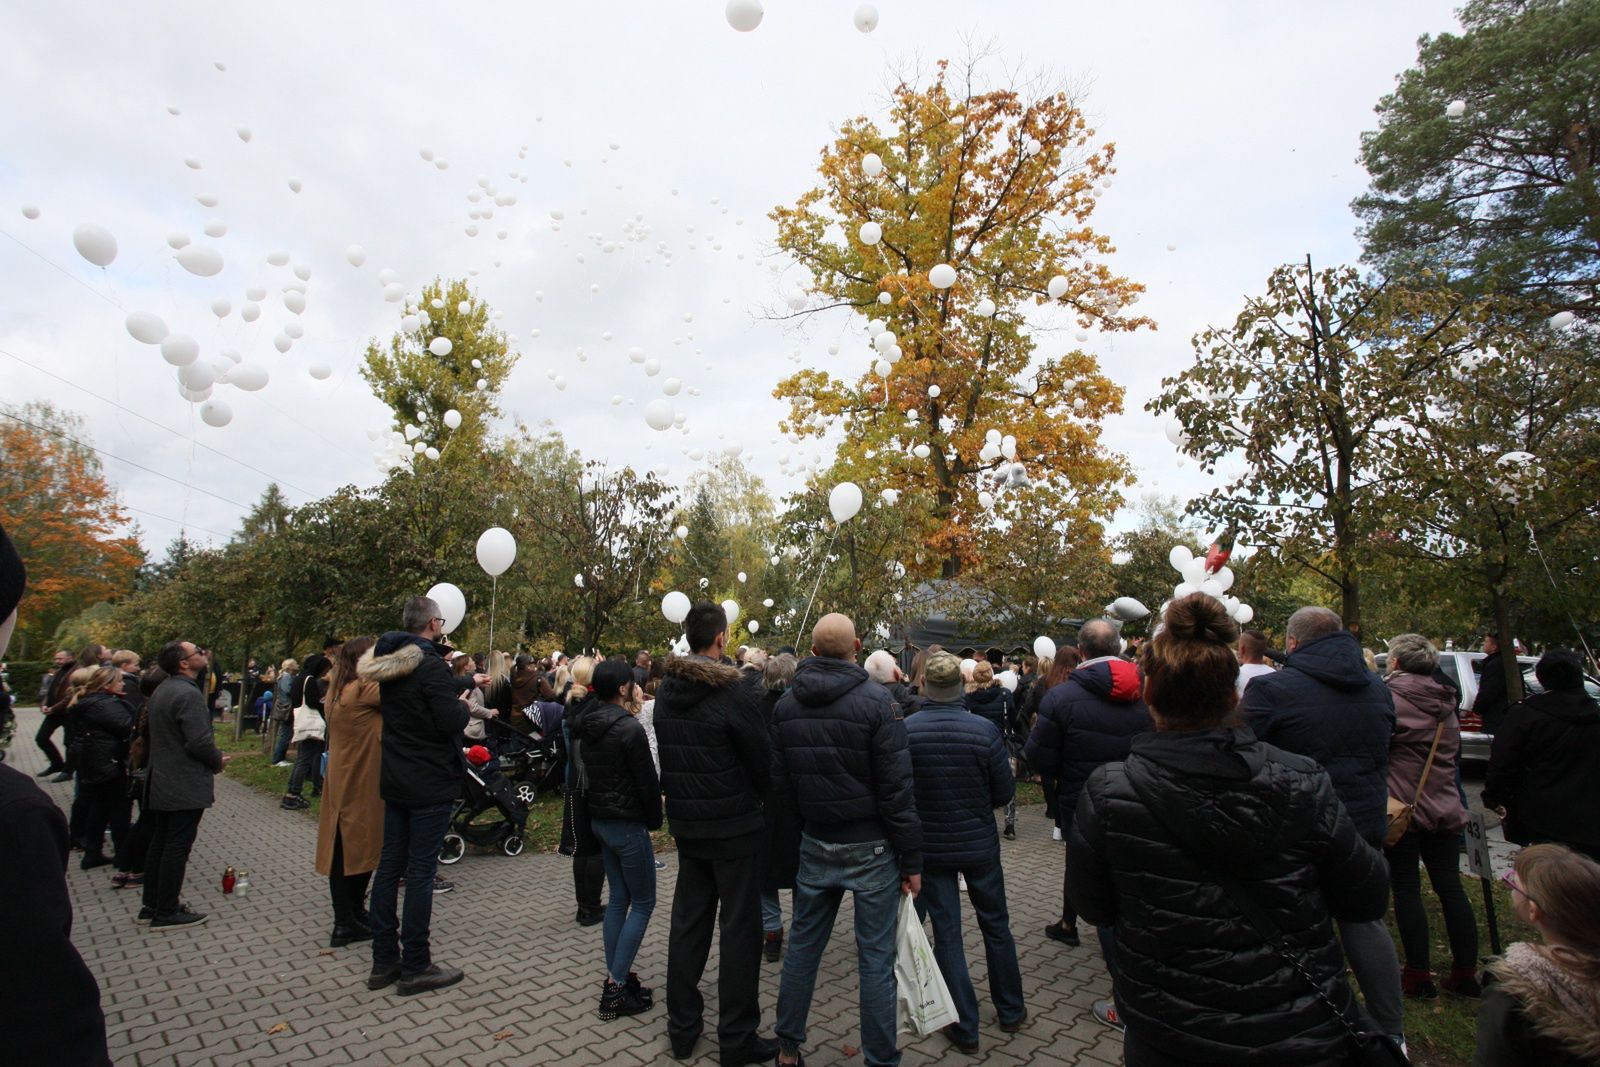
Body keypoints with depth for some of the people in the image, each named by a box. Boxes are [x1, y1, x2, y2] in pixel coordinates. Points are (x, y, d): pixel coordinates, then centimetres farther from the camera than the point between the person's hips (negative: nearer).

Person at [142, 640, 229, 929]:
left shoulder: (161, 691, 10)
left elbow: (164, 734, 17)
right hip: (186, 785, -10)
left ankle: (152, 905, 28)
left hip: (162, 782, 10)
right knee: (177, 848, 0)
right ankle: (166, 913, 8)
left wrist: (213, 757, 17)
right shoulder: (188, 694, -22)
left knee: (160, 843, 17)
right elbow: (200, 742, -25)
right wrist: (218, 761, -6)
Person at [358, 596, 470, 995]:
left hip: (394, 781, 8)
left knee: (390, 866, 14)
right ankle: (415, 967, 9)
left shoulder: (389, 661, 7)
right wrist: (464, 706, -4)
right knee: (420, 872, -1)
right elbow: (451, 722, -25)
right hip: (430, 783, -8)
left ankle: (384, 961, 24)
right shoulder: (430, 665, -19)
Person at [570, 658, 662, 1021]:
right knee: (643, 903, 5)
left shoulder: (586, 724, 2)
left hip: (599, 818, 8)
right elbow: (647, 780, -17)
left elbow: (583, 770, 10)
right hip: (627, 823, -8)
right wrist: (654, 820, -1)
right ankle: (616, 988, 5)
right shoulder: (628, 727, -22)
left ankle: (615, 978, 25)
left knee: (618, 898, 18)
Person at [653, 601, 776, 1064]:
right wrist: (759, 795, 6)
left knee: (688, 921, 18)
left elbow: (665, 751, 6)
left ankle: (682, 1027, 30)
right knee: (739, 928, 7)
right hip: (734, 824, -6)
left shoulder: (666, 688, -1)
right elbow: (761, 754, -14)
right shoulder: (735, 689, -21)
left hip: (686, 822, 6)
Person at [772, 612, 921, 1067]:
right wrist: (912, 860, -7)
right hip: (871, 847, -4)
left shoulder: (786, 704, -2)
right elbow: (896, 788, -16)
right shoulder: (875, 699, -17)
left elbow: (780, 782, 4)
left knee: (802, 945, 18)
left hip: (815, 844, 5)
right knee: (875, 958, 8)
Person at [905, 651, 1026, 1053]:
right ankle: (1011, 1011, 37)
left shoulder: (904, 731, -18)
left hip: (930, 847, -1)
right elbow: (1005, 793, -10)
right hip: (979, 844, 1)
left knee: (946, 933, 12)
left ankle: (965, 1028, 22)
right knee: (996, 925, 20)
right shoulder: (985, 729, -18)